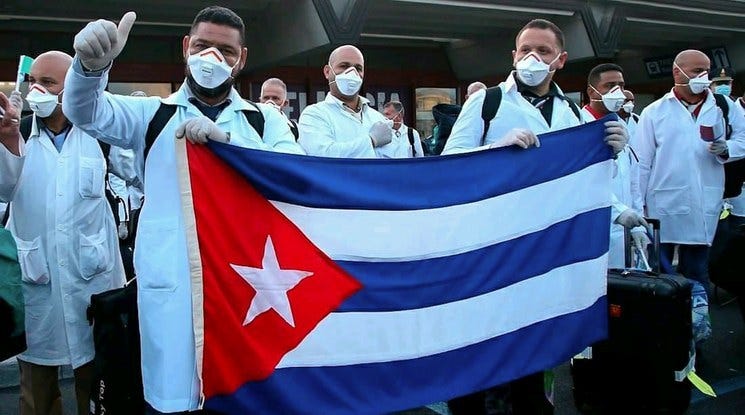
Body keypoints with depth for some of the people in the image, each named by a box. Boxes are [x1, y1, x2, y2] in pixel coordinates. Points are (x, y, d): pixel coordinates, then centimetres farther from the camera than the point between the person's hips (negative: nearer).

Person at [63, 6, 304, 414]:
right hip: (171, 283, 0)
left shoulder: (266, 120, 10)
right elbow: (86, 110, -6)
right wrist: (91, 63, -29)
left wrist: (225, 139, -21)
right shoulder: (153, 114, 10)